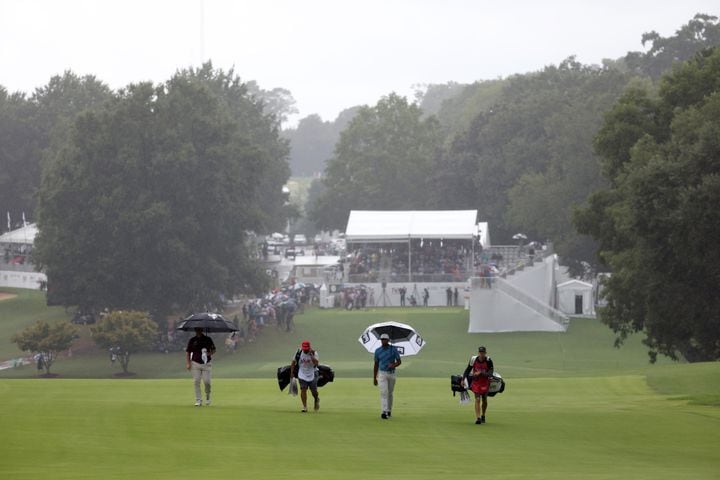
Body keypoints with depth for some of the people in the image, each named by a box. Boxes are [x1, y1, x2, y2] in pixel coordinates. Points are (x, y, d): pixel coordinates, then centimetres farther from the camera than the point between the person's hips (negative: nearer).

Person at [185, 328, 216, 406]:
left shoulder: (208, 339, 6)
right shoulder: (192, 340, 5)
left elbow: (213, 350, 13)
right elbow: (187, 352, 7)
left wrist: (210, 353, -10)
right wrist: (188, 363, -4)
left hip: (207, 364, 0)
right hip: (195, 364, 0)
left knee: (207, 381, -7)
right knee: (196, 382, -5)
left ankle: (207, 396, 20)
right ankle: (198, 400, -1)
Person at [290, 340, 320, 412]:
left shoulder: (313, 353, -13)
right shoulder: (299, 353, -8)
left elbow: (316, 363, -28)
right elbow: (293, 362, 5)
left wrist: (311, 355, -32)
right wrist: (292, 372, 2)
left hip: (312, 375, -1)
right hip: (302, 374, 1)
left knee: (314, 391, 2)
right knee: (303, 389, -11)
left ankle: (317, 400, 36)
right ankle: (304, 406, -5)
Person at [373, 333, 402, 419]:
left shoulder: (393, 349, -3)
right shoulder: (378, 351, 0)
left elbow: (399, 361, -2)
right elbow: (376, 365, 7)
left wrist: (393, 365, -26)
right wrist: (374, 379, 6)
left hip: (391, 374, 1)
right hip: (382, 374, -1)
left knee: (390, 393, 13)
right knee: (384, 392, -16)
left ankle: (389, 411, 31)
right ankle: (384, 412, -26)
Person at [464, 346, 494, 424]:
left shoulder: (488, 361, -14)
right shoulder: (473, 359, -10)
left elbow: (490, 373, -18)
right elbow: (468, 369, 3)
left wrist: (481, 373, -31)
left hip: (485, 382, 0)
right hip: (476, 381, 0)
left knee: (484, 400, 13)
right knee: (477, 399, -12)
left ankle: (483, 416, 34)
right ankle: (478, 418, -17)